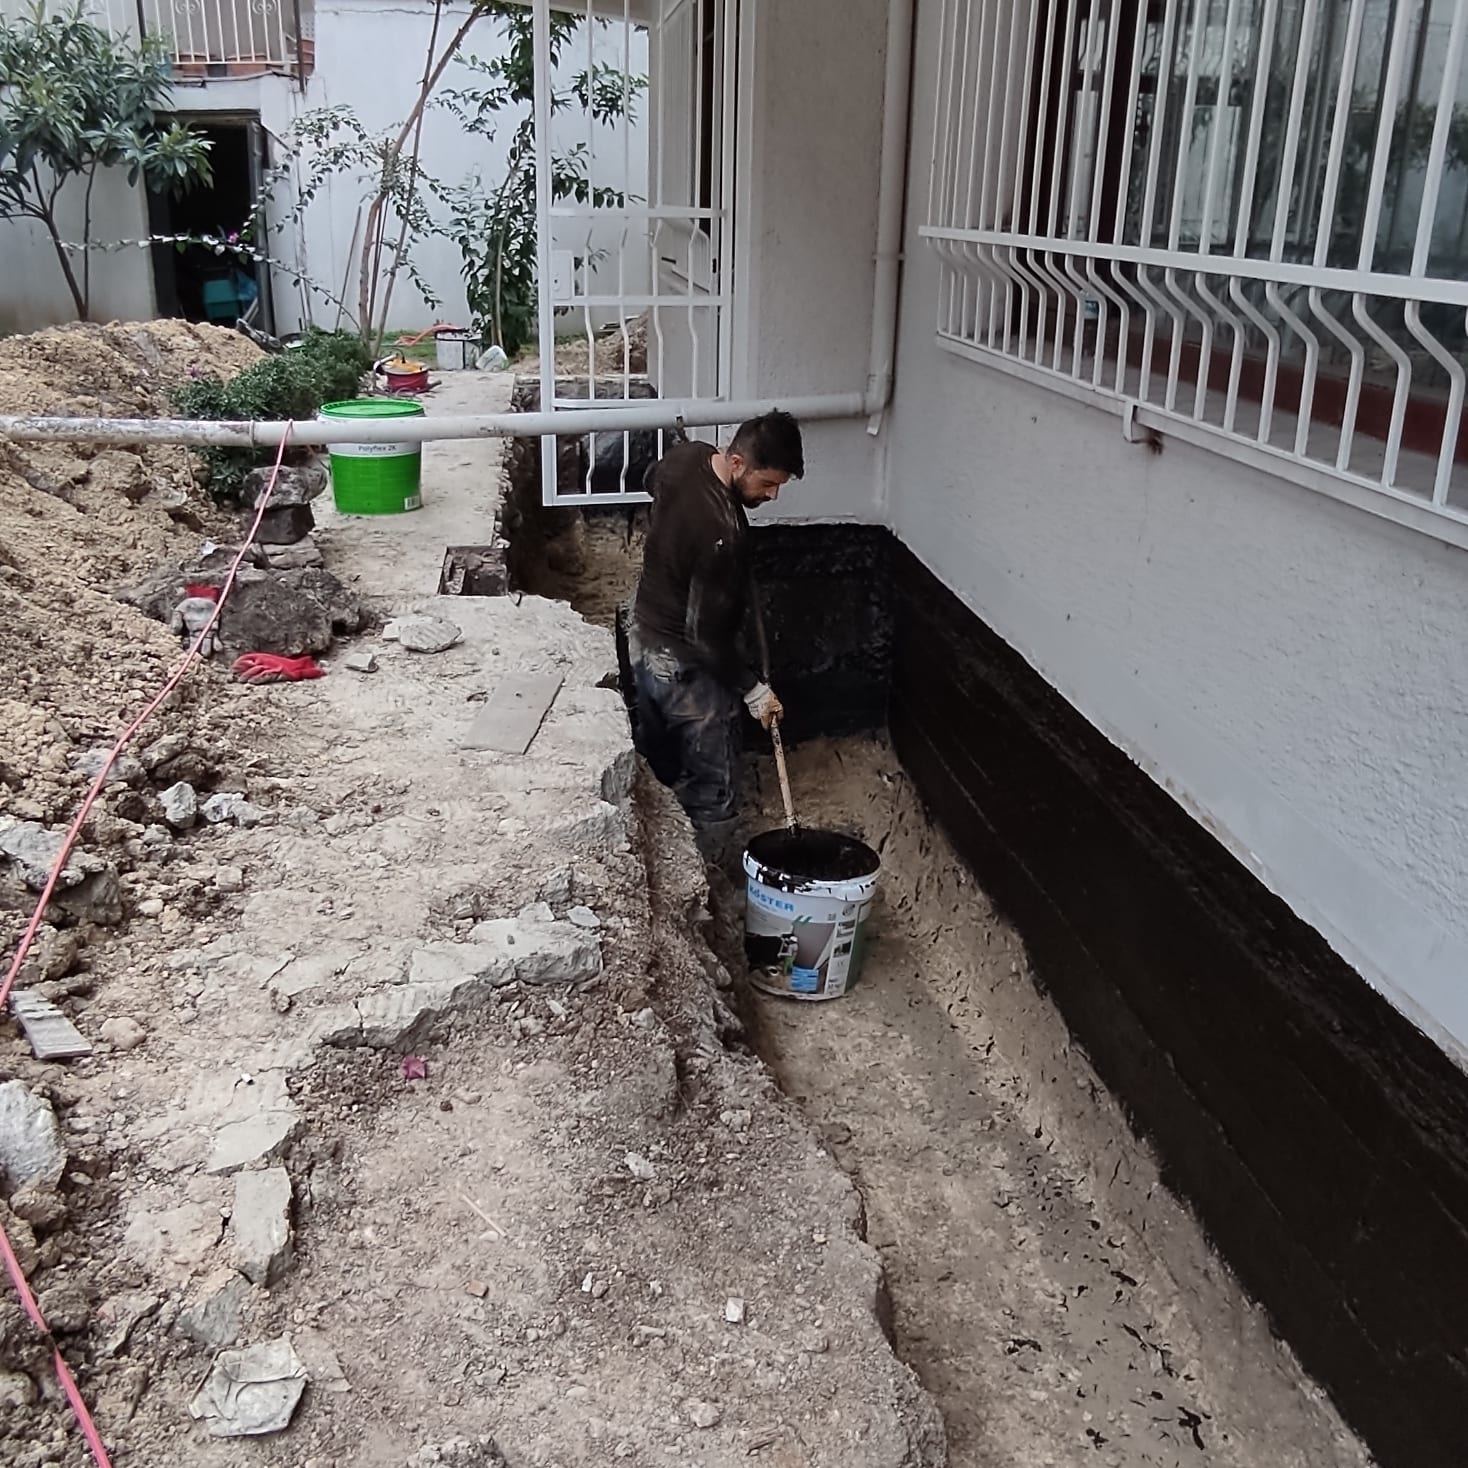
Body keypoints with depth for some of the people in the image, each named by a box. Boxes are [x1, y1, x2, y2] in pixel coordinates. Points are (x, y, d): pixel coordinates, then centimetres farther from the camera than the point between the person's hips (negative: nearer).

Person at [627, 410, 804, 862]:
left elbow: (653, 481, 18)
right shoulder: (721, 533, -34)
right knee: (713, 787, 5)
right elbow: (706, 634, -27)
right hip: (684, 663, -9)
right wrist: (753, 690, -16)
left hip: (644, 634, 10)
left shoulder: (688, 456, -9)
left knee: (656, 767, 24)